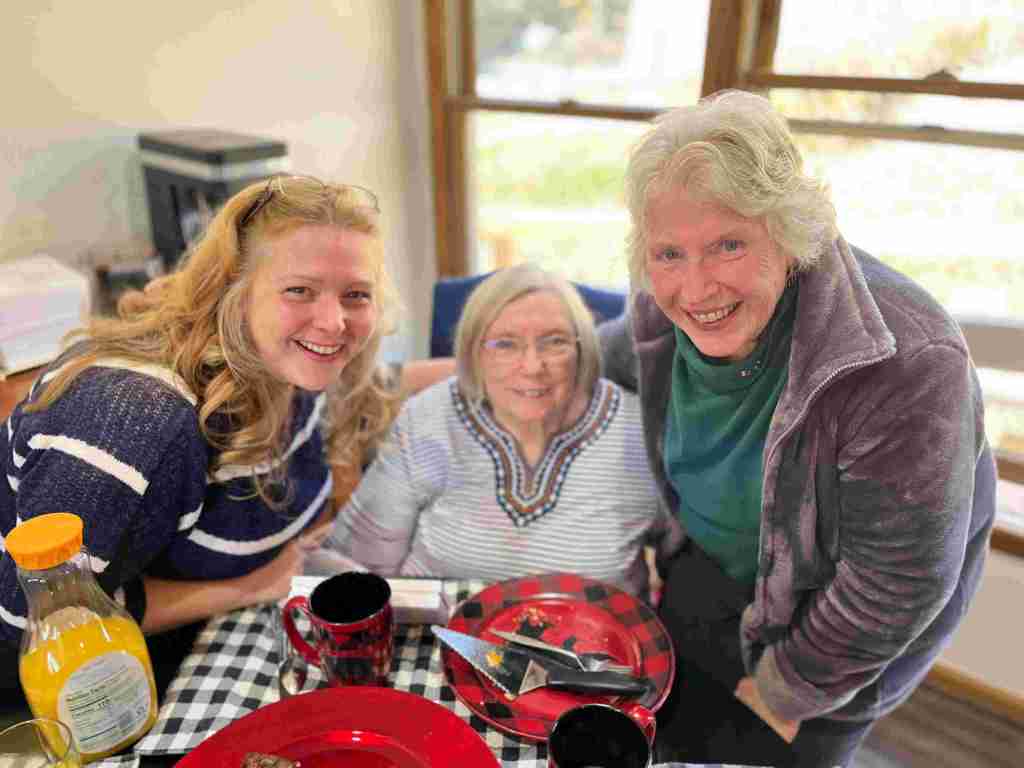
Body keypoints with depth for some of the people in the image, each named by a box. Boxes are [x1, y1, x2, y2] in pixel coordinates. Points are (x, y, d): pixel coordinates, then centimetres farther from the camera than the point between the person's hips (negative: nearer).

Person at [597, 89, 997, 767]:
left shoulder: (902, 364, -38)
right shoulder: (665, 308, -20)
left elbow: (901, 578, -28)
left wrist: (786, 690, -15)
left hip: (823, 620, -4)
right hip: (704, 573, 5)